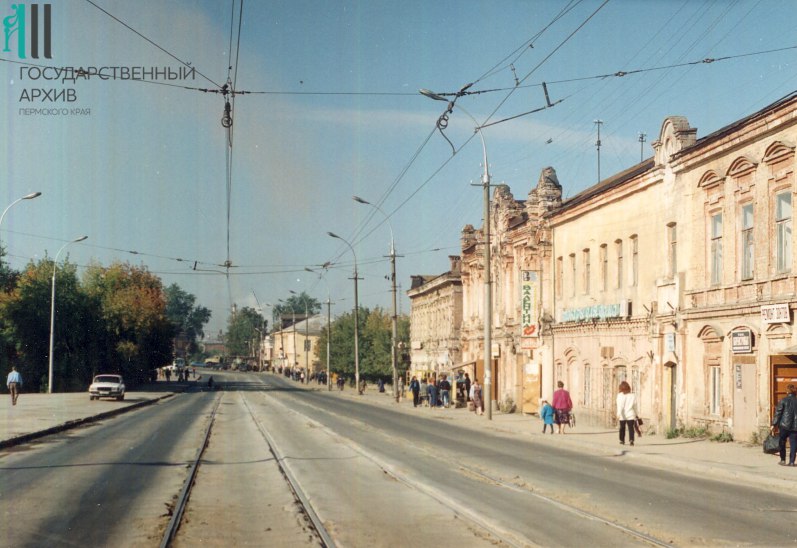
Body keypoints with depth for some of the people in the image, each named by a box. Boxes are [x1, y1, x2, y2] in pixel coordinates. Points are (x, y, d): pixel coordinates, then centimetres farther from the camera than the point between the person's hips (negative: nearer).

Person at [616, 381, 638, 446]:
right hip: (631, 415, 1)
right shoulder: (633, 395, 4)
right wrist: (635, 413, 20)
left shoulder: (620, 395, -4)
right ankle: (631, 440, -20)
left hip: (622, 415, -1)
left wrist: (618, 414, -18)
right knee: (631, 428, -3)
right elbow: (635, 406, 9)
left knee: (622, 428, 15)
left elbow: (620, 405, -13)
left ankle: (622, 440, 23)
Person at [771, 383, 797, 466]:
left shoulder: (783, 400, -4)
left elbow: (778, 413, -6)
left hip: (784, 425, -2)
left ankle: (783, 460, 13)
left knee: (782, 443, 11)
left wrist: (774, 424, -4)